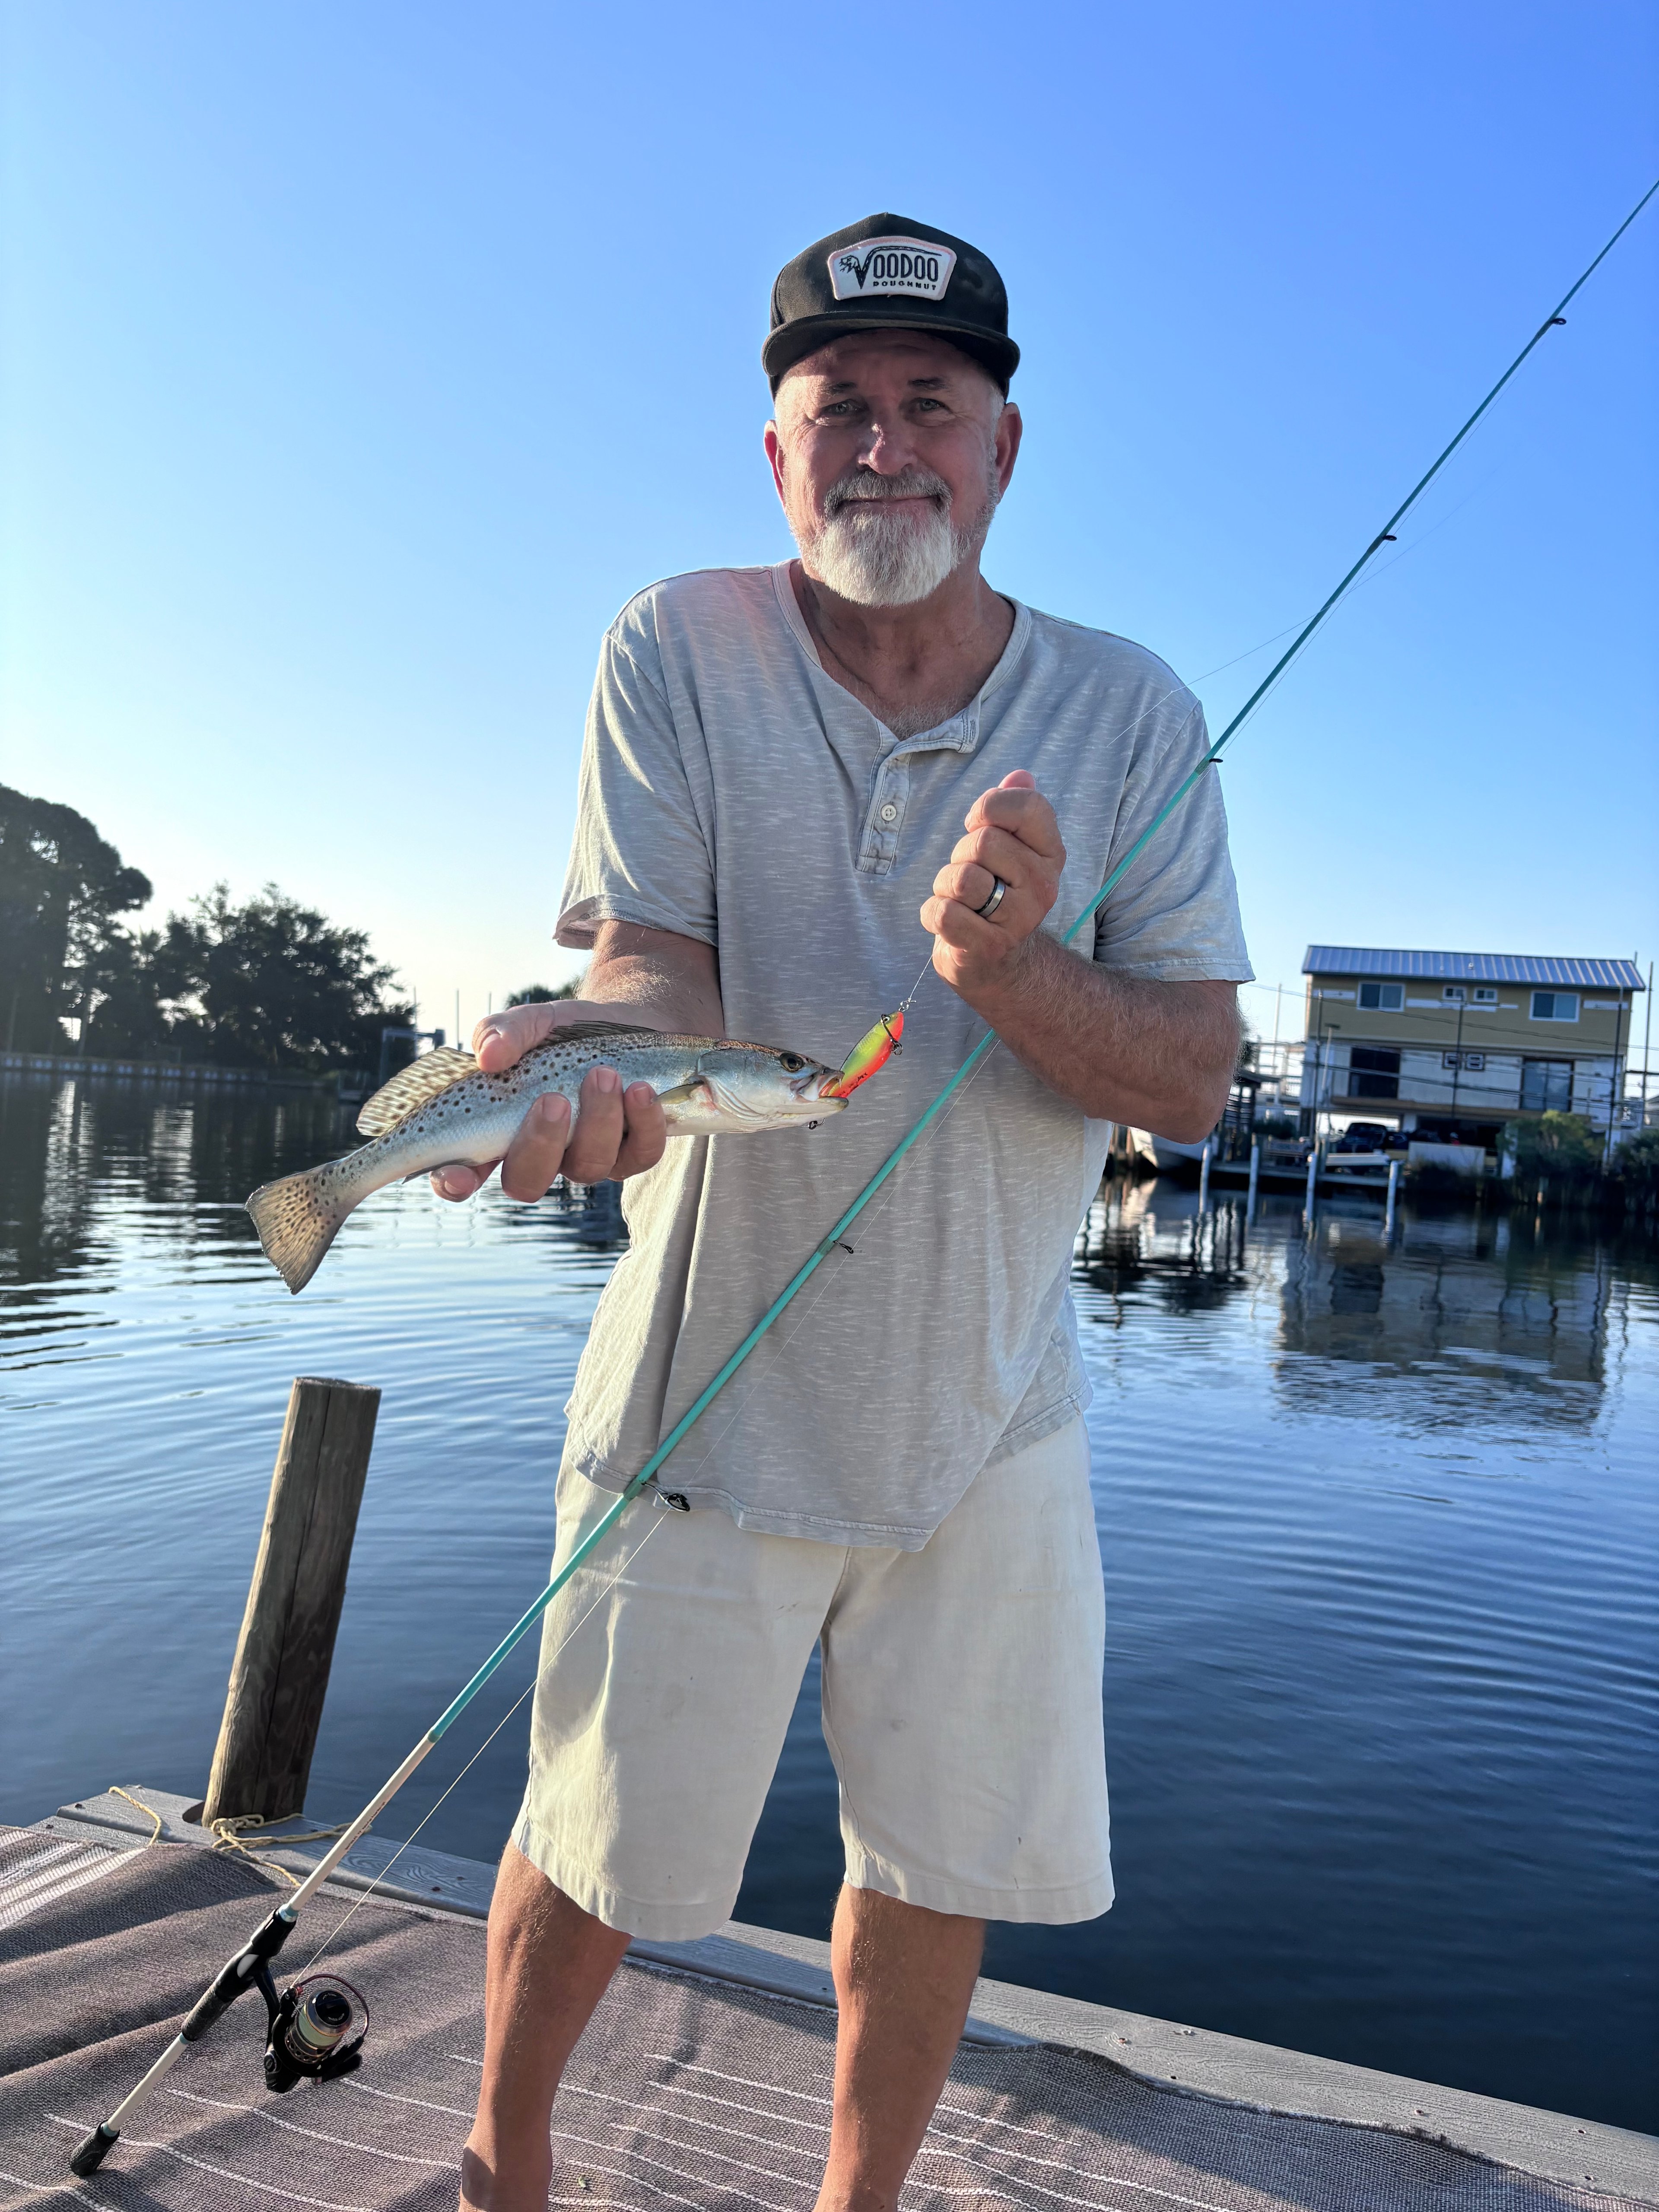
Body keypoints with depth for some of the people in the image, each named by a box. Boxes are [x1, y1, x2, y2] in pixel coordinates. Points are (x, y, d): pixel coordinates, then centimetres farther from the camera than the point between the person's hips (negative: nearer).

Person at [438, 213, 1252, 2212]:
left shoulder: (1129, 713, -4)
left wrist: (1007, 964, -29)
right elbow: (657, 966, -15)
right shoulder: (678, 652, -7)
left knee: (941, 1863, 15)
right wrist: (596, 1056, -39)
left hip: (990, 1409, 2)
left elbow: (1192, 1081, -8)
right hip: (712, 1389, -1)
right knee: (601, 1845, 12)